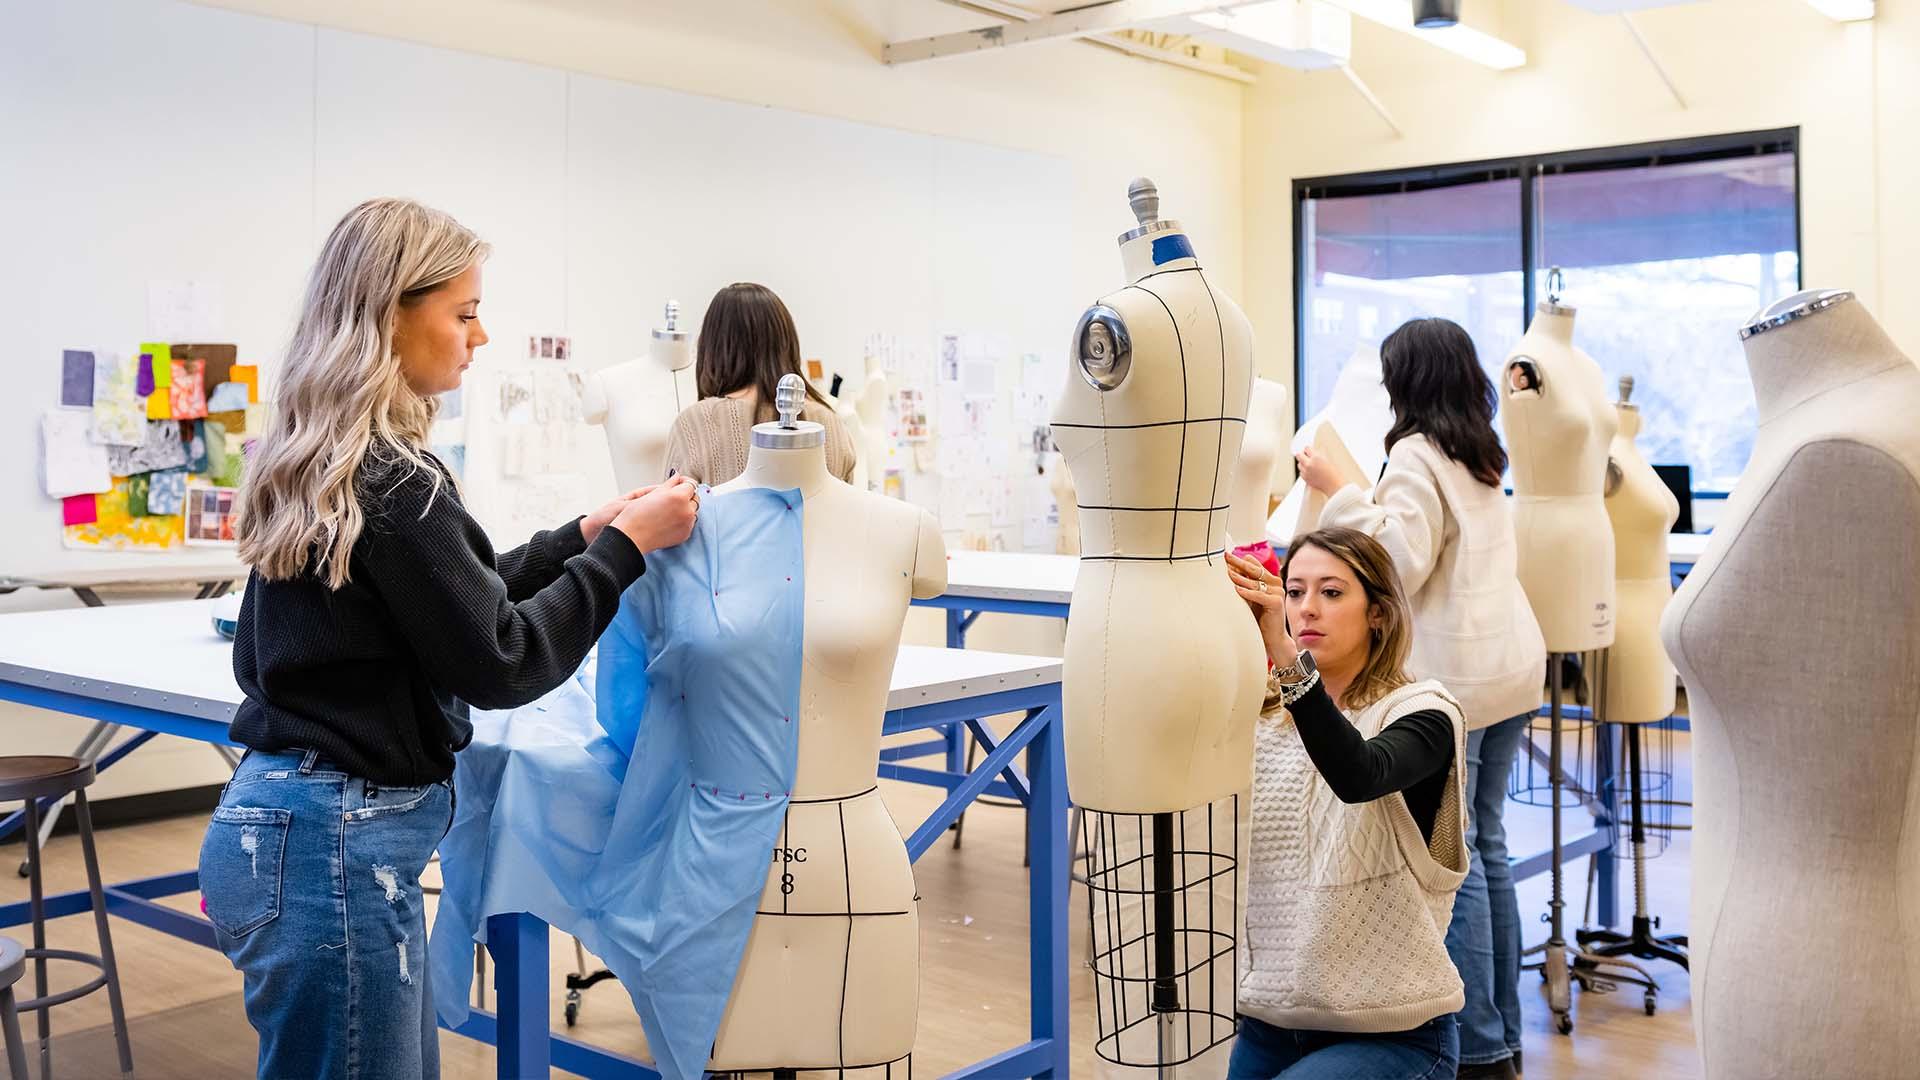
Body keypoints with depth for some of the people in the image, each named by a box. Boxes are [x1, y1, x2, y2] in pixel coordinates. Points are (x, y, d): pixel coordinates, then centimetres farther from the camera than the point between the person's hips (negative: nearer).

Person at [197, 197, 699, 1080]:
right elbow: (497, 661, -15)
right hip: (336, 845, -9)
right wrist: (624, 549, -8)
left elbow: (451, 598, 17)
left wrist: (580, 535, 13)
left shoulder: (320, 464, 8)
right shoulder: (388, 480, -20)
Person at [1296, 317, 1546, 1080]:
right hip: (1506, 663, 9)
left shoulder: (1416, 454, -9)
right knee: (1486, 844, 13)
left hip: (1451, 676, -9)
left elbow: (1400, 563, -17)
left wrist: (1338, 492, -16)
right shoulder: (1481, 453, 18)